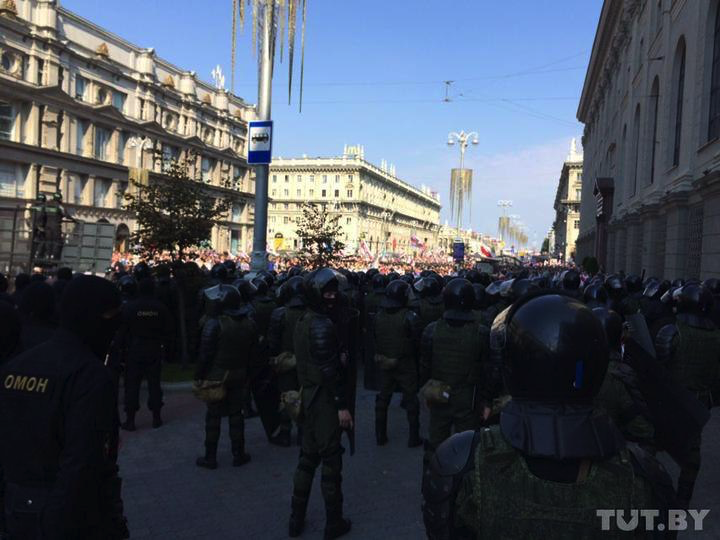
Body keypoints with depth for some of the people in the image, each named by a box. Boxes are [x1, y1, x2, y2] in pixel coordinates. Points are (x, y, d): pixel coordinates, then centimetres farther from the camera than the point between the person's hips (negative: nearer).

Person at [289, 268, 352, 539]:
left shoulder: (304, 321, 11)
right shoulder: (321, 325, -20)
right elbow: (330, 369, -23)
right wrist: (342, 405, -20)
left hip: (309, 395, 9)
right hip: (324, 399, -9)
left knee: (308, 457, 17)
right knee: (331, 459, 3)